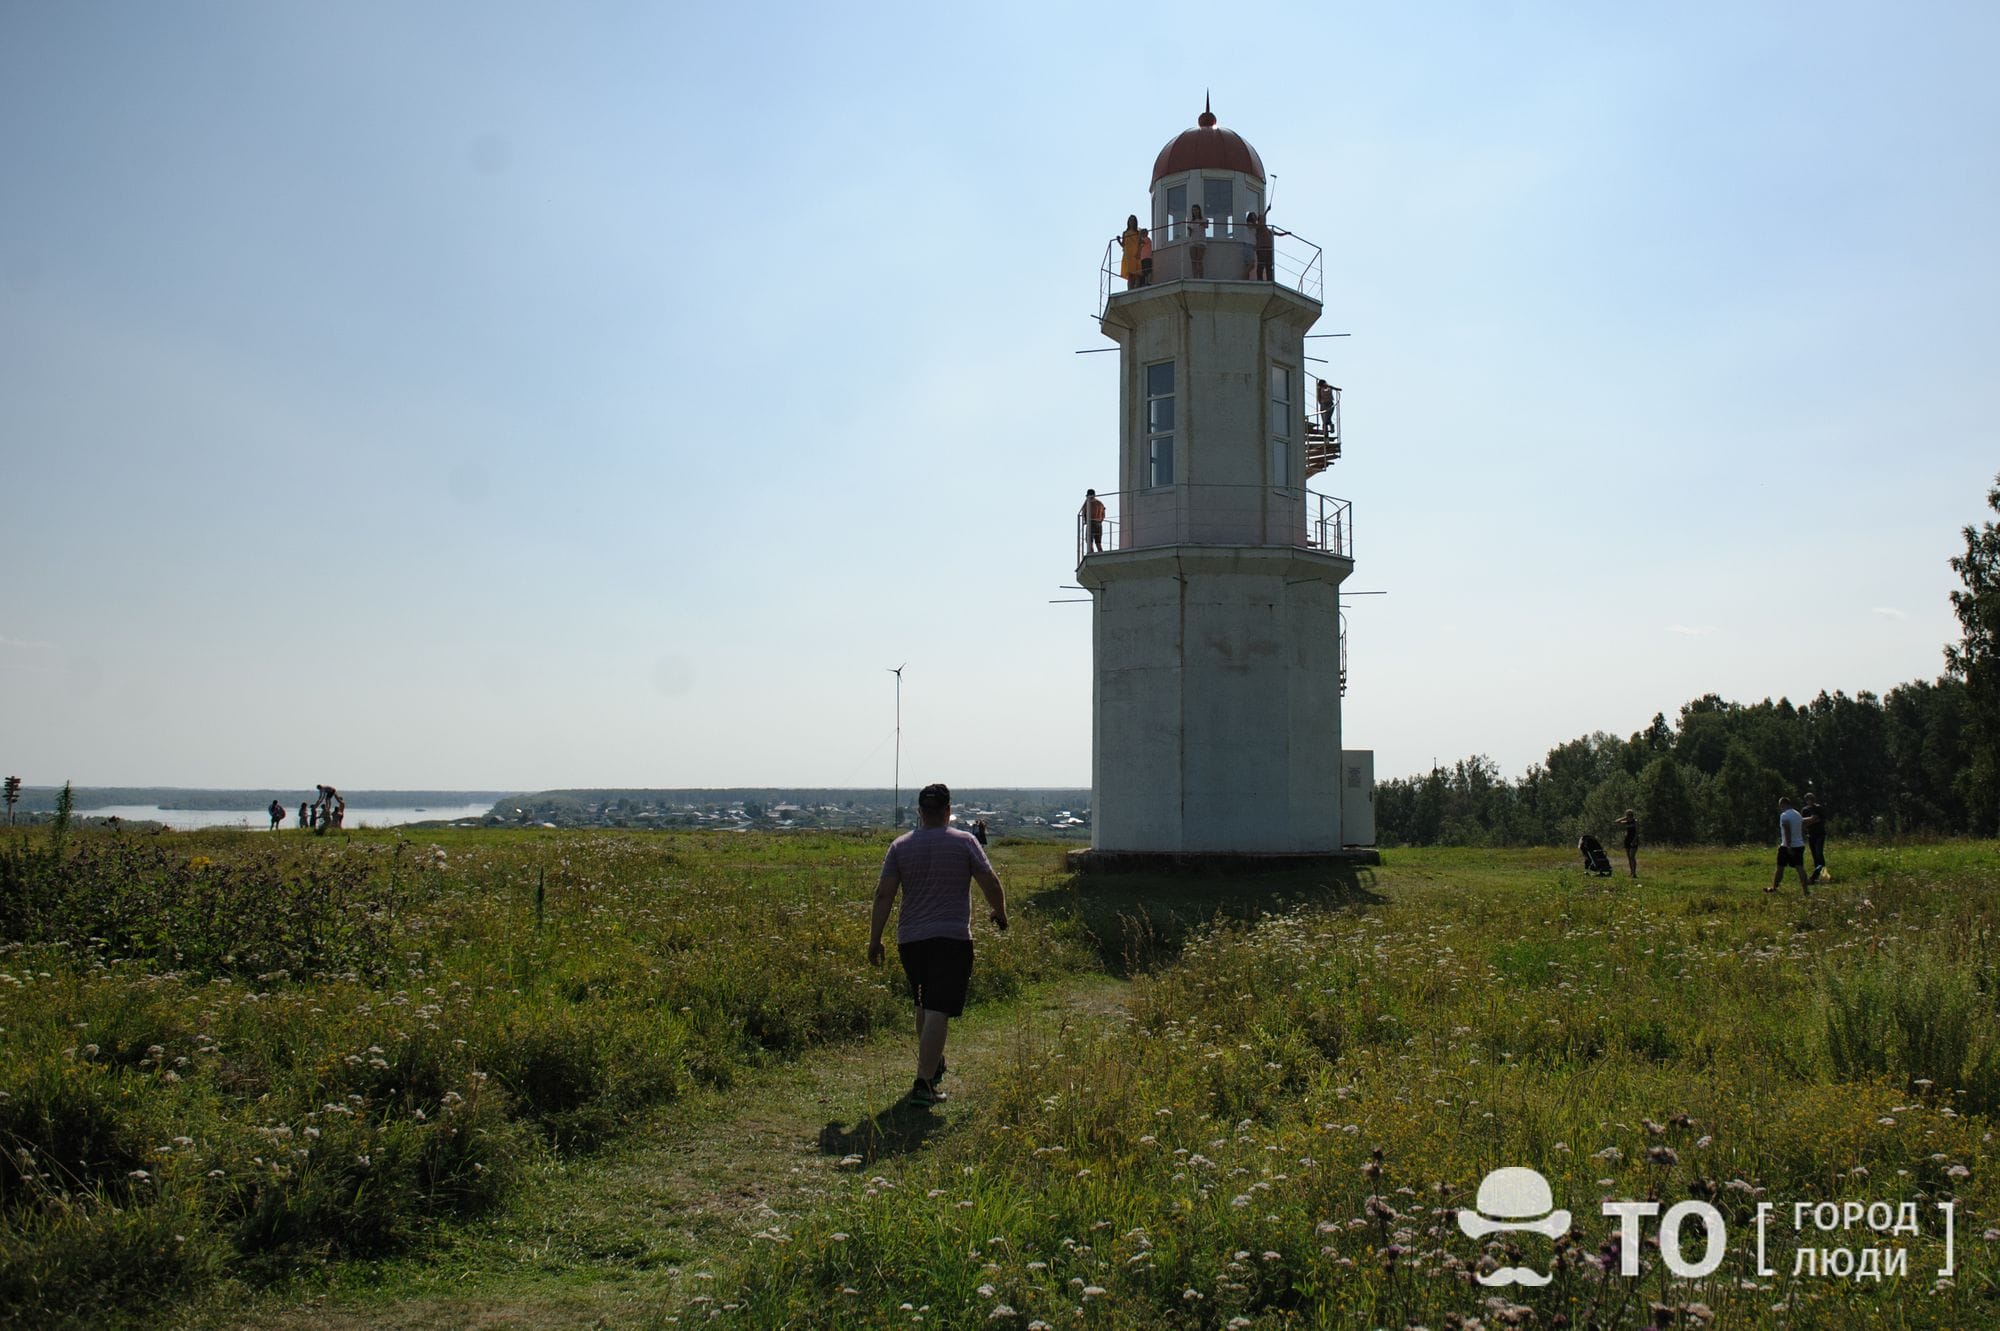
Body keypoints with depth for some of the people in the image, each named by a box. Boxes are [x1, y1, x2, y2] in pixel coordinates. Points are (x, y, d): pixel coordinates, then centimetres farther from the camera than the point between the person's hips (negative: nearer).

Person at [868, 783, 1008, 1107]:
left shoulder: (900, 846, 5)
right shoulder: (964, 842, -1)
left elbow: (884, 895, 0)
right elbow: (991, 884, -1)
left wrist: (875, 940, 5)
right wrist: (999, 913, 18)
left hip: (910, 939, 4)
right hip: (953, 938, -4)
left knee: (924, 1005, 22)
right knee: (938, 1011, -8)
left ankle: (933, 1065, 38)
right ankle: (923, 1083, -15)